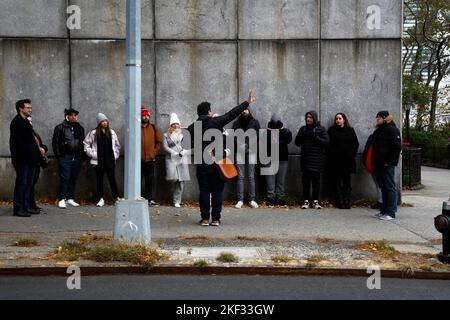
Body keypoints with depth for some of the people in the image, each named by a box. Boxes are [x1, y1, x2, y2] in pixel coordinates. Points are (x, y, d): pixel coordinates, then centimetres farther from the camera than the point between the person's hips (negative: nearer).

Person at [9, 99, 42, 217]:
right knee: (21, 183, -6)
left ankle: (26, 207, 17)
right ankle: (18, 209, -2)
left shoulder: (26, 122, 18)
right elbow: (18, 142, -17)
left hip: (30, 159, 9)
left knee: (28, 183, 11)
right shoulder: (16, 122, -10)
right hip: (22, 159, -9)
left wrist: (38, 149, 8)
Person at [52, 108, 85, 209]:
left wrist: (82, 157, 12)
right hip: (64, 158, -5)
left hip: (76, 158, 5)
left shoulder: (80, 128, 14)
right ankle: (62, 199, 0)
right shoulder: (60, 127, -1)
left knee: (73, 179, 8)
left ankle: (70, 198, 17)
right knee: (64, 178, -6)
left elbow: (82, 143, 19)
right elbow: (55, 142, -1)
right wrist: (58, 155, -8)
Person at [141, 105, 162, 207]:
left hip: (150, 159, 2)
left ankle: (149, 199, 10)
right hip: (138, 160, -2)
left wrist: (154, 152, 0)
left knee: (150, 180, 5)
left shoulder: (154, 128, 9)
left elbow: (159, 141, 9)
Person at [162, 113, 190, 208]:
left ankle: (177, 201, 1)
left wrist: (183, 152, -8)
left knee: (181, 180, -5)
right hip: (171, 159, -1)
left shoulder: (183, 134, 14)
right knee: (174, 178, -15)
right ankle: (176, 199, 7)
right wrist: (175, 154, -9)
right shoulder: (166, 135, 11)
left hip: (182, 159, 1)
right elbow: (165, 147, 0)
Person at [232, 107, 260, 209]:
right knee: (240, 176, 0)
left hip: (252, 151, 0)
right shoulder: (237, 123, 9)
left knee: (251, 176, 1)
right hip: (240, 151, 0)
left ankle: (252, 199, 5)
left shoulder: (255, 122, 8)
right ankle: (240, 200, 2)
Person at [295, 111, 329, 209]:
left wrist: (315, 137, -15)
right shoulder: (303, 129, 11)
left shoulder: (321, 129, 3)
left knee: (316, 180, 0)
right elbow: (297, 142, 9)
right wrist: (302, 135, -8)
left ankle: (315, 201, 8)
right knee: (305, 180, 0)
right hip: (305, 159, 2)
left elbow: (326, 142, -6)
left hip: (317, 159, -2)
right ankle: (306, 201, 5)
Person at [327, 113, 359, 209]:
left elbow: (356, 143, 10)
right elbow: (328, 144, 0)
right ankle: (340, 202, 2)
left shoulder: (350, 130, 9)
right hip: (335, 160, -1)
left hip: (347, 160, 1)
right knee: (337, 182, -1)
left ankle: (346, 201, 6)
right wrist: (332, 154, -9)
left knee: (347, 181, 3)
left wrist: (352, 154, 0)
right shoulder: (331, 130, 5)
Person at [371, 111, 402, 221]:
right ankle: (384, 210, 18)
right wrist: (374, 161, 15)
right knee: (383, 187, 12)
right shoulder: (378, 131, 19)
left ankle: (391, 213, -4)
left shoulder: (392, 129, -8)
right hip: (379, 164, 9)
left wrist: (390, 161, -18)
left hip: (387, 164, -9)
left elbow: (397, 147, -15)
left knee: (390, 187, -5)